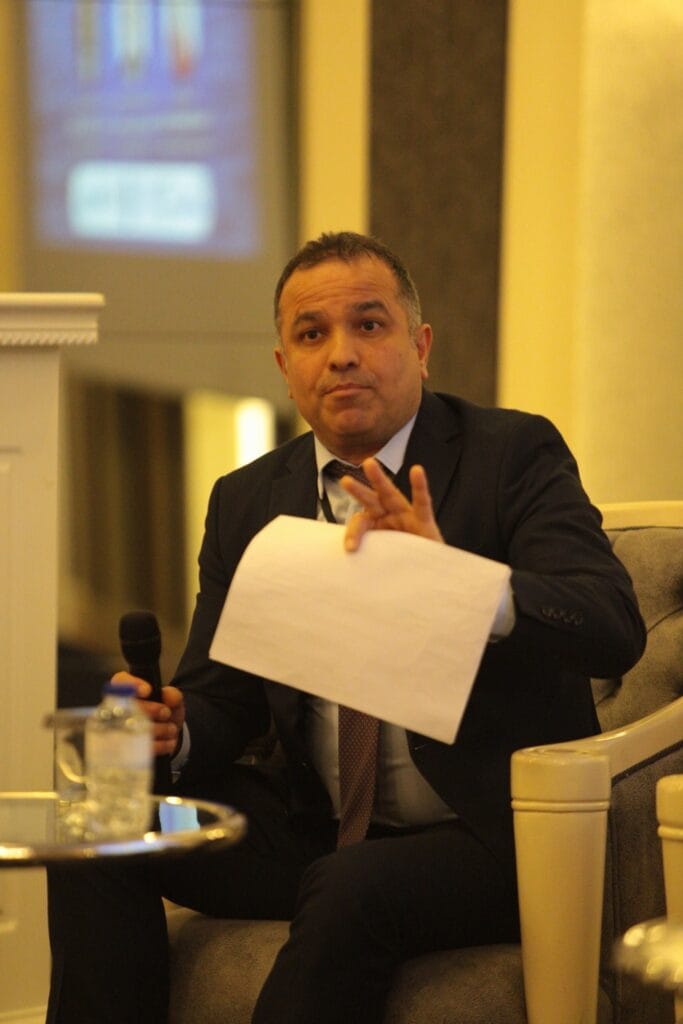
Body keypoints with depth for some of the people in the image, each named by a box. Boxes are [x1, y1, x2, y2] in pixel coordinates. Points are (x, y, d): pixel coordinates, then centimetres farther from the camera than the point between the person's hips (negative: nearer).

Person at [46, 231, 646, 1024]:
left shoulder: (513, 455, -6)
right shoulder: (246, 502, 9)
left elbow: (615, 631, -20)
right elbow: (220, 699, 10)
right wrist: (168, 728, -16)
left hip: (491, 832, -5)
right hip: (319, 830, 5)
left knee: (349, 891, -33)